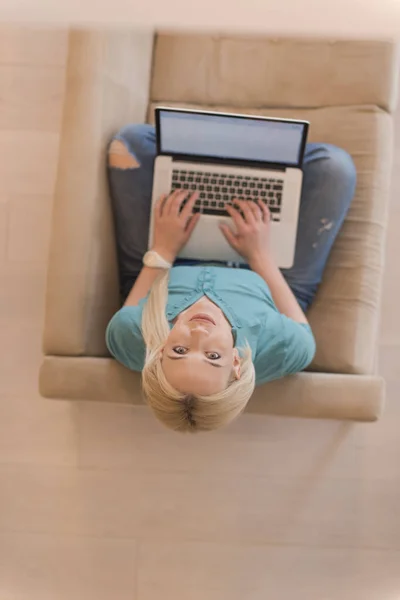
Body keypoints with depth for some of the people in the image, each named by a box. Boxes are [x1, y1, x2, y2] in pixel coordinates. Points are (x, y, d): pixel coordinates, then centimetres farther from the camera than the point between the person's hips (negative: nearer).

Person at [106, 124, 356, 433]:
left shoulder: (131, 337, -42)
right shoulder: (279, 347, -44)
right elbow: (302, 331, -17)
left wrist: (163, 250, -14)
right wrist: (261, 255, -16)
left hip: (169, 271, 1)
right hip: (256, 277, 0)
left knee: (132, 140, -4)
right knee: (334, 164, -6)